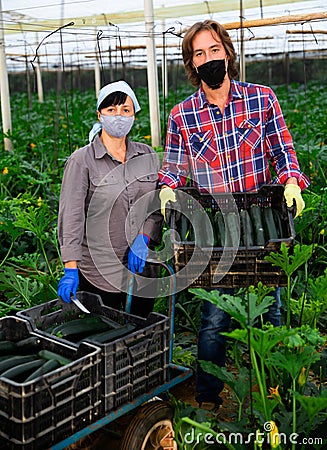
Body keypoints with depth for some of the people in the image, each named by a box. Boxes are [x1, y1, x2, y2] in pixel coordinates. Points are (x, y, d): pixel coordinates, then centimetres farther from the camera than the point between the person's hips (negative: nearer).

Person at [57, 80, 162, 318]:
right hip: (99, 272, -4)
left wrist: (143, 239, -10)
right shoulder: (82, 160, -5)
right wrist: (71, 269, -16)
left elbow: (158, 206, 7)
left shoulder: (148, 156, 7)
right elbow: (71, 216, -10)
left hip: (141, 267, 4)